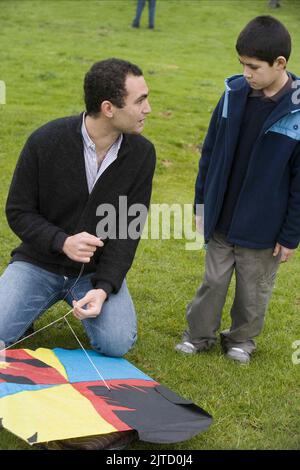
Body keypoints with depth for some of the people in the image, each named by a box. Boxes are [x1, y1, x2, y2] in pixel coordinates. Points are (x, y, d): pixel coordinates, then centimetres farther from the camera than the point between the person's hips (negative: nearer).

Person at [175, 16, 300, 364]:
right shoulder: (235, 92, -5)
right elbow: (211, 150, 6)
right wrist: (202, 202, 8)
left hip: (263, 227, -3)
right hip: (221, 219, 3)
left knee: (253, 289, 15)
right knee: (214, 280, 16)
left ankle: (241, 339, 36)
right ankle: (199, 334, 34)